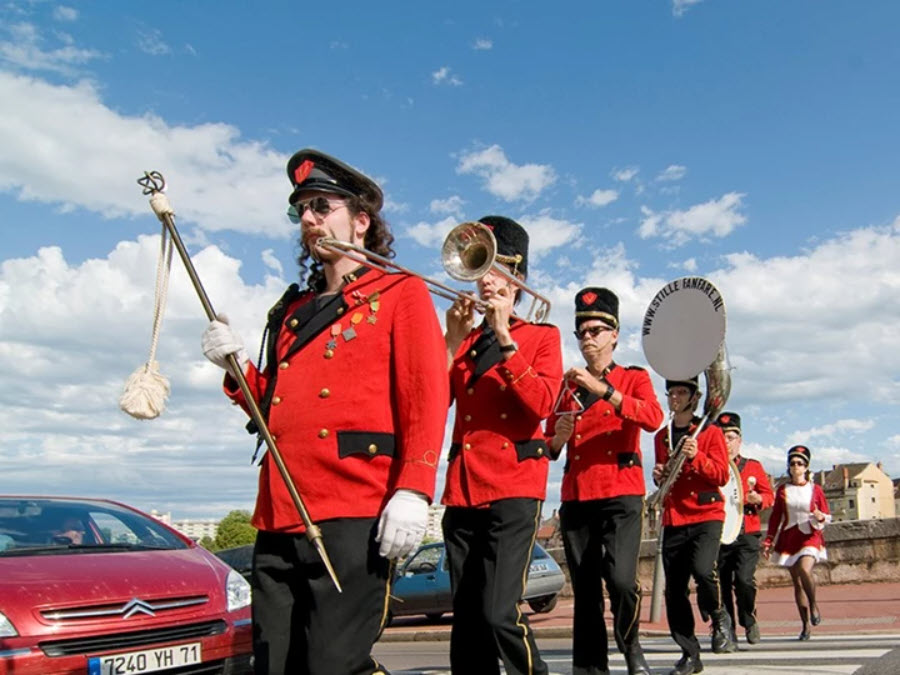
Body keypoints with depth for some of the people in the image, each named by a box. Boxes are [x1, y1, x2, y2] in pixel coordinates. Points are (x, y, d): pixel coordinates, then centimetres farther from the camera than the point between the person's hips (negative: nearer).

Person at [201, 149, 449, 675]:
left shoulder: (400, 292, 5)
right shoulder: (294, 310, 23)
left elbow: (427, 399, -6)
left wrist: (413, 492, -17)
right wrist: (238, 369, 6)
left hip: (354, 518, -6)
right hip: (279, 518, 7)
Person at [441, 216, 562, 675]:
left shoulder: (542, 335, 6)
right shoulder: (464, 339, 16)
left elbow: (541, 404, -10)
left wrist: (503, 337, -12)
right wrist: (453, 342, -4)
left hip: (515, 487, -4)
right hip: (462, 488, 5)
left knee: (500, 611, -15)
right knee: (466, 618, 6)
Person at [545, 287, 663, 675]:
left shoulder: (634, 377, 7)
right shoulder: (566, 386, 15)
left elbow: (653, 418, -14)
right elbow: (548, 450, 16)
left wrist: (603, 389, -21)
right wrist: (559, 436, -7)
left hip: (621, 495, -3)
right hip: (576, 497, 3)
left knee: (621, 579, -16)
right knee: (585, 589, 3)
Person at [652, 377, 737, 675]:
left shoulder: (710, 431, 2)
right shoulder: (661, 436, 14)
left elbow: (722, 475, -5)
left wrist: (695, 456, -20)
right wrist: (658, 476, 2)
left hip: (706, 516, -4)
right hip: (674, 520, 4)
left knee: (702, 570, -27)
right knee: (674, 590, 0)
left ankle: (719, 617, 4)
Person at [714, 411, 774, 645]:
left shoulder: (753, 467, 10)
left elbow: (769, 495, 11)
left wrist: (758, 499, -10)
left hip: (746, 536, -1)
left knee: (744, 579, -16)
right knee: (723, 585, 1)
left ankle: (749, 621, 10)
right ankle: (728, 634, 14)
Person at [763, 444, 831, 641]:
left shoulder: (815, 489, 3)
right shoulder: (782, 490, 6)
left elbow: (827, 517, 6)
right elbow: (775, 517, 8)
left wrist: (819, 516, -18)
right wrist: (768, 542, 3)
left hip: (810, 537, -2)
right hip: (788, 538, 2)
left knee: (804, 570, -27)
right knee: (796, 582, 3)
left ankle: (813, 604, -1)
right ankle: (806, 624, 12)